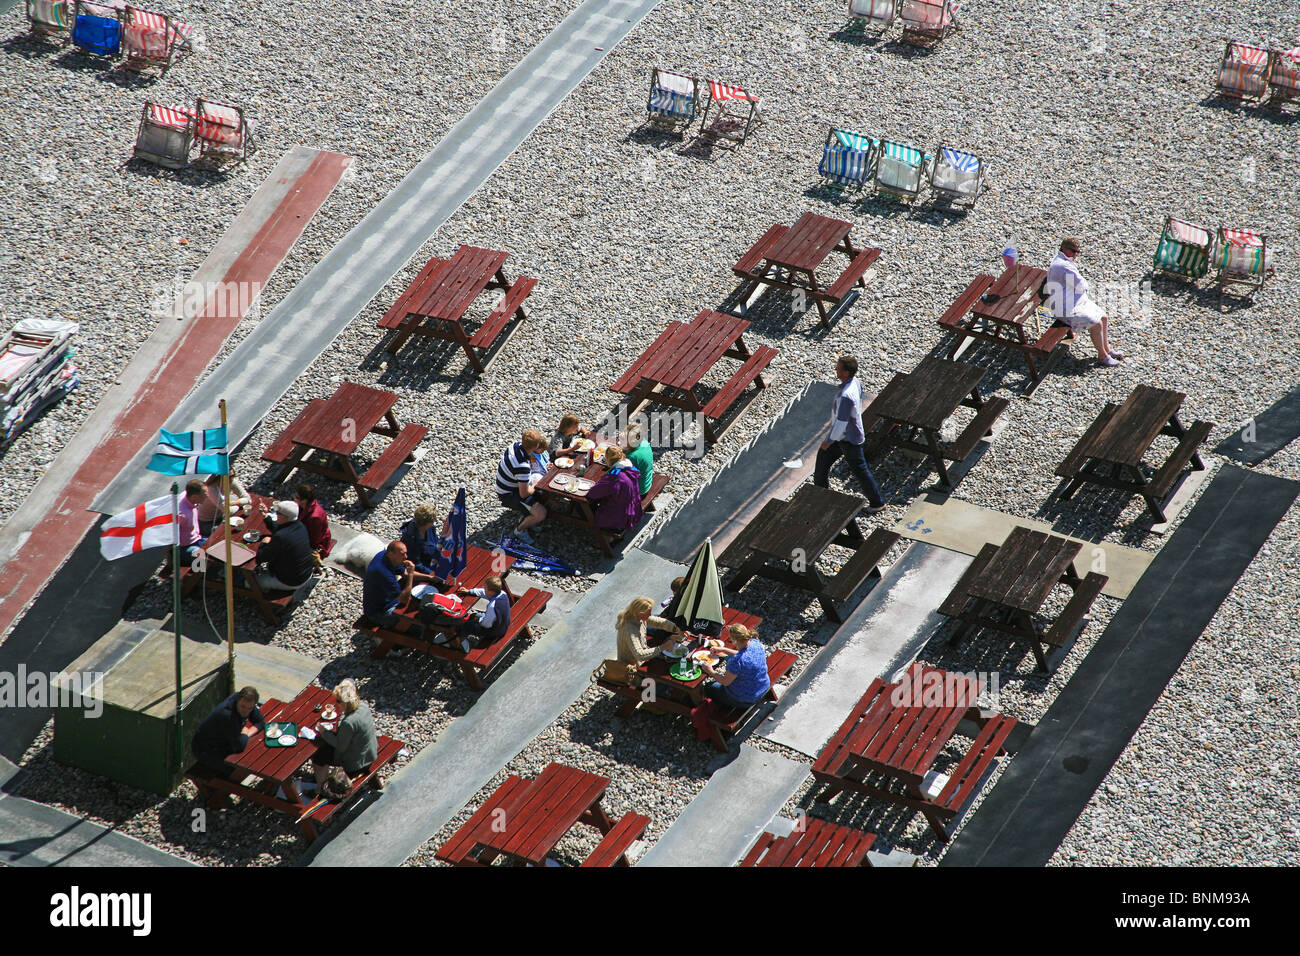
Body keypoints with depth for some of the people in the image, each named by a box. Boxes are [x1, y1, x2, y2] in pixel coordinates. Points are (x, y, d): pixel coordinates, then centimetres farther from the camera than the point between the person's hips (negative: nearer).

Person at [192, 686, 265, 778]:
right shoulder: (227, 714, -39)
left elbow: (261, 722, 1)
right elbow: (239, 745, -35)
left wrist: (247, 733, -17)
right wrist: (245, 734, -14)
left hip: (225, 744, 8)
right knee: (241, 774, -19)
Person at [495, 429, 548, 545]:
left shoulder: (517, 445, -12)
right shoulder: (523, 466, -39)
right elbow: (524, 494, -30)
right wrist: (535, 485, -8)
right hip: (509, 495, -9)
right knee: (541, 514, -20)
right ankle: (520, 530, 9)